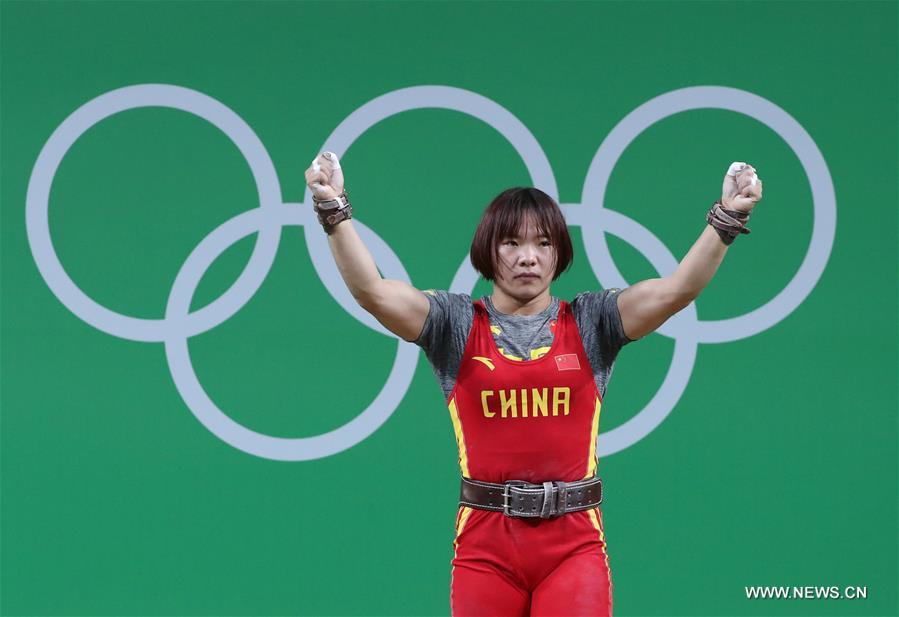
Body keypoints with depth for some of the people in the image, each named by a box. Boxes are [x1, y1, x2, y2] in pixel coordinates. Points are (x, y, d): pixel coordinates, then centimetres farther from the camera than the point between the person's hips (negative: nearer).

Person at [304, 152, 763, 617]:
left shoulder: (589, 322, 6)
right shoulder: (457, 323, 5)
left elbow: (679, 289, -7)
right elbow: (372, 292, -9)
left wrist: (726, 218, -22)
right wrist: (335, 213, -23)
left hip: (574, 540, 0)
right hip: (485, 545, 0)